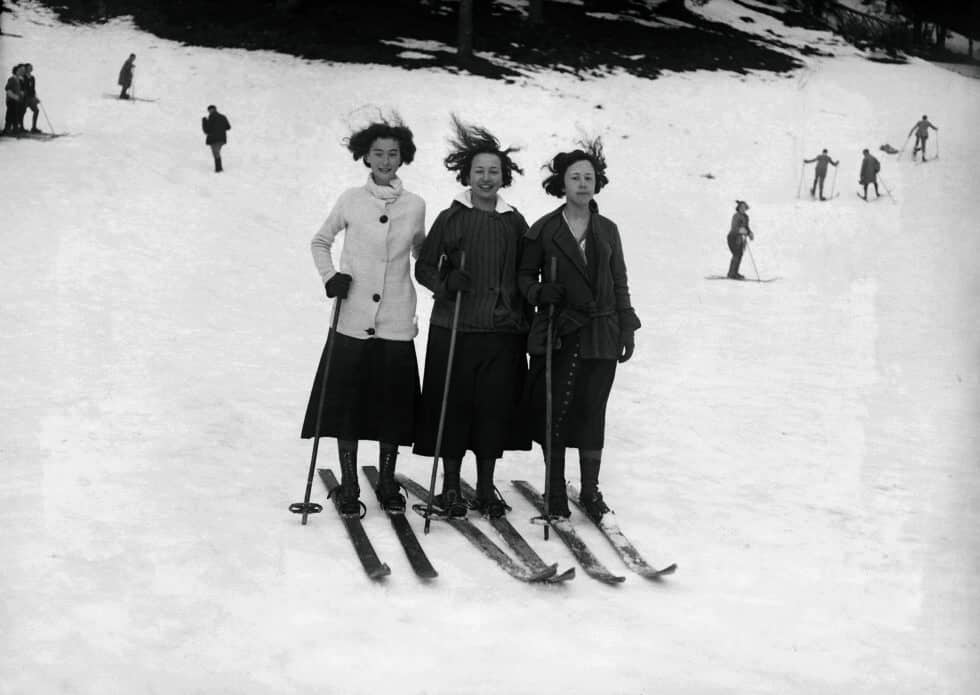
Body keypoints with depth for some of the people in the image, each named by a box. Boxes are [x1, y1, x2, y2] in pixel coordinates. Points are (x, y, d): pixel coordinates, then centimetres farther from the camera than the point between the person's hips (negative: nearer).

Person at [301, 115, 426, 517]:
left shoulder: (415, 206, 5)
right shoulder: (351, 200, 2)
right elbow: (320, 242, 14)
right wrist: (330, 276, -2)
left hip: (396, 324, 1)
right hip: (353, 321, -1)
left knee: (393, 404, 5)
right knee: (347, 404, 1)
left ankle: (387, 483, 23)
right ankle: (349, 487, 14)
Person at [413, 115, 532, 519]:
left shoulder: (515, 223, 9)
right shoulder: (450, 218, 1)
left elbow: (525, 277, 14)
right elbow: (423, 268, 4)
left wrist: (528, 324, 9)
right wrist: (446, 283, -15)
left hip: (503, 331, 2)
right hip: (454, 329, -2)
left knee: (495, 408, 5)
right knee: (453, 407, 0)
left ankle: (486, 489, 18)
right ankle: (450, 488, 14)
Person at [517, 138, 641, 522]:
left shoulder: (608, 230, 9)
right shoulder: (544, 229, 2)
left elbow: (620, 284, 13)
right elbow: (524, 274, 8)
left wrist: (627, 328, 8)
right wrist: (539, 292, -13)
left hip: (601, 335, 2)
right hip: (556, 333, -2)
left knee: (593, 412, 4)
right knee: (555, 411, 1)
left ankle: (590, 490, 17)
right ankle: (555, 488, 15)